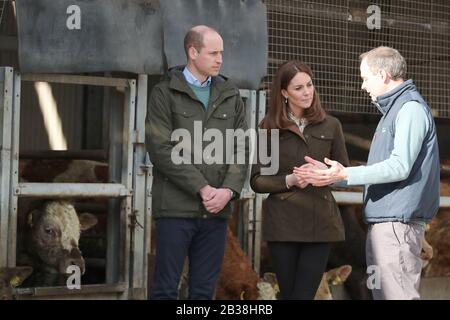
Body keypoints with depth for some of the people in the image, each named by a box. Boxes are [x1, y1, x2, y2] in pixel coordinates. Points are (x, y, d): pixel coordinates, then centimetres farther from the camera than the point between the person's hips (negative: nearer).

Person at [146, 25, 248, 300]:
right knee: (166, 288, -2)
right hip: (176, 208, -4)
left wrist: (229, 189, -8)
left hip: (217, 209, 4)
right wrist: (202, 189, -14)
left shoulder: (231, 96, 14)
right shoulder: (165, 94, 1)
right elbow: (162, 150, -8)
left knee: (204, 290, 7)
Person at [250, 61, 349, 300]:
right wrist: (289, 180, -15)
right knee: (288, 294, 7)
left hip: (320, 223, 1)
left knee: (304, 294, -4)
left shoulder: (330, 125, 6)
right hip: (282, 224, 0)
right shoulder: (269, 128, 2)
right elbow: (257, 180, 1)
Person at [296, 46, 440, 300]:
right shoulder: (393, 110, 22)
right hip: (383, 222, 10)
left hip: (398, 222, -10)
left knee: (399, 294, -14)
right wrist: (331, 175, 17)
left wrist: (345, 175, -21)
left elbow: (400, 167, -19)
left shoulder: (411, 109, -10)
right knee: (382, 293, 11)